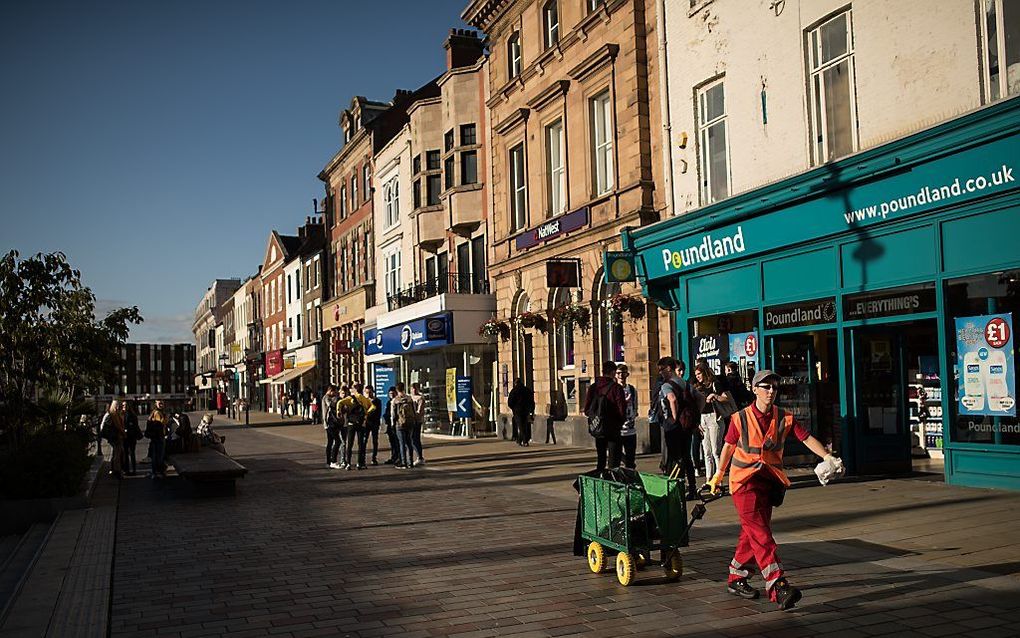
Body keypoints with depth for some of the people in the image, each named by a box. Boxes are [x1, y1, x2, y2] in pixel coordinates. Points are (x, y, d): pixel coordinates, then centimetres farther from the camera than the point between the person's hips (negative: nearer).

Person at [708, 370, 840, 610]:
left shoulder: (784, 418, 1)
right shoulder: (740, 419, -5)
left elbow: (806, 438, -7)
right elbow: (729, 446, 7)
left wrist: (826, 456, -24)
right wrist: (718, 475, 15)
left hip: (769, 481, 4)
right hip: (744, 481, -4)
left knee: (752, 534, 10)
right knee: (760, 534, -15)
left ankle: (735, 579, 26)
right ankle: (778, 586, -23)